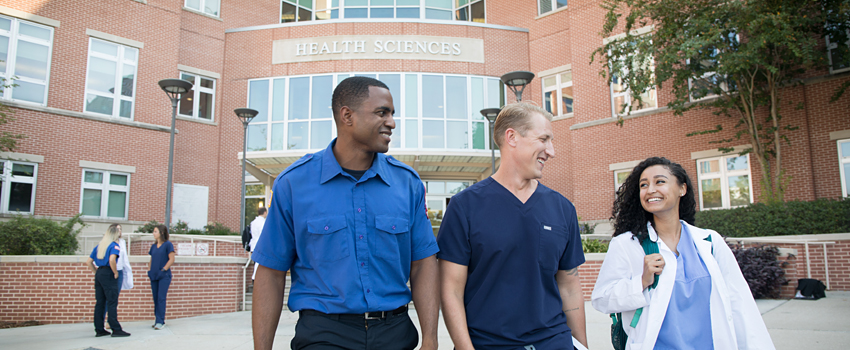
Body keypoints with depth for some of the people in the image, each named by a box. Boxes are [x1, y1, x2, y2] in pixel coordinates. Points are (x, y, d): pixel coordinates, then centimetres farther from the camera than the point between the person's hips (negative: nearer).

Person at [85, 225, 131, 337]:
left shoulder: (99, 246, 15)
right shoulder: (114, 245, -7)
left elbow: (88, 262, 16)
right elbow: (112, 260, -24)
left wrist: (96, 272, 16)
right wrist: (115, 273, -13)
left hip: (99, 273, 7)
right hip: (108, 274, -7)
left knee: (100, 303, 10)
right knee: (112, 303, -5)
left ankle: (99, 329, 15)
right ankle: (116, 329, -4)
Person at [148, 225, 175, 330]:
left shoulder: (167, 244, -5)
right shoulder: (153, 246, 14)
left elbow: (171, 259, -9)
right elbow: (152, 259, 19)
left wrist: (163, 270, -12)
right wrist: (150, 271, 7)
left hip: (164, 276, -6)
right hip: (154, 276, 6)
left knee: (161, 298, -8)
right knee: (155, 298, 8)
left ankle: (160, 322, -5)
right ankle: (157, 320, 15)